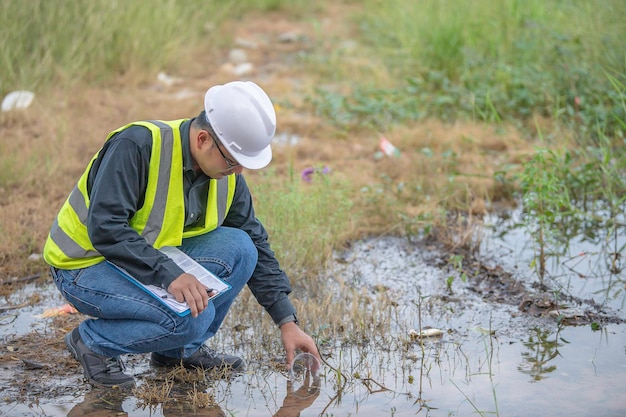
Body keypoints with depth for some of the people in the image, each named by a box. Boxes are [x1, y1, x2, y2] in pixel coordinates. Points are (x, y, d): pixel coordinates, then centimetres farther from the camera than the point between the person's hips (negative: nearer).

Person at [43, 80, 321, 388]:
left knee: (238, 249, -12)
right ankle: (92, 342, -4)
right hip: (85, 266, -7)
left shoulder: (226, 176, -5)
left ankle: (181, 348, 4)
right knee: (193, 314, -28)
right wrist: (168, 274, -40)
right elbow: (105, 229, -32)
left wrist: (287, 322, -1)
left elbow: (256, 245, 3)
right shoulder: (136, 145, -27)